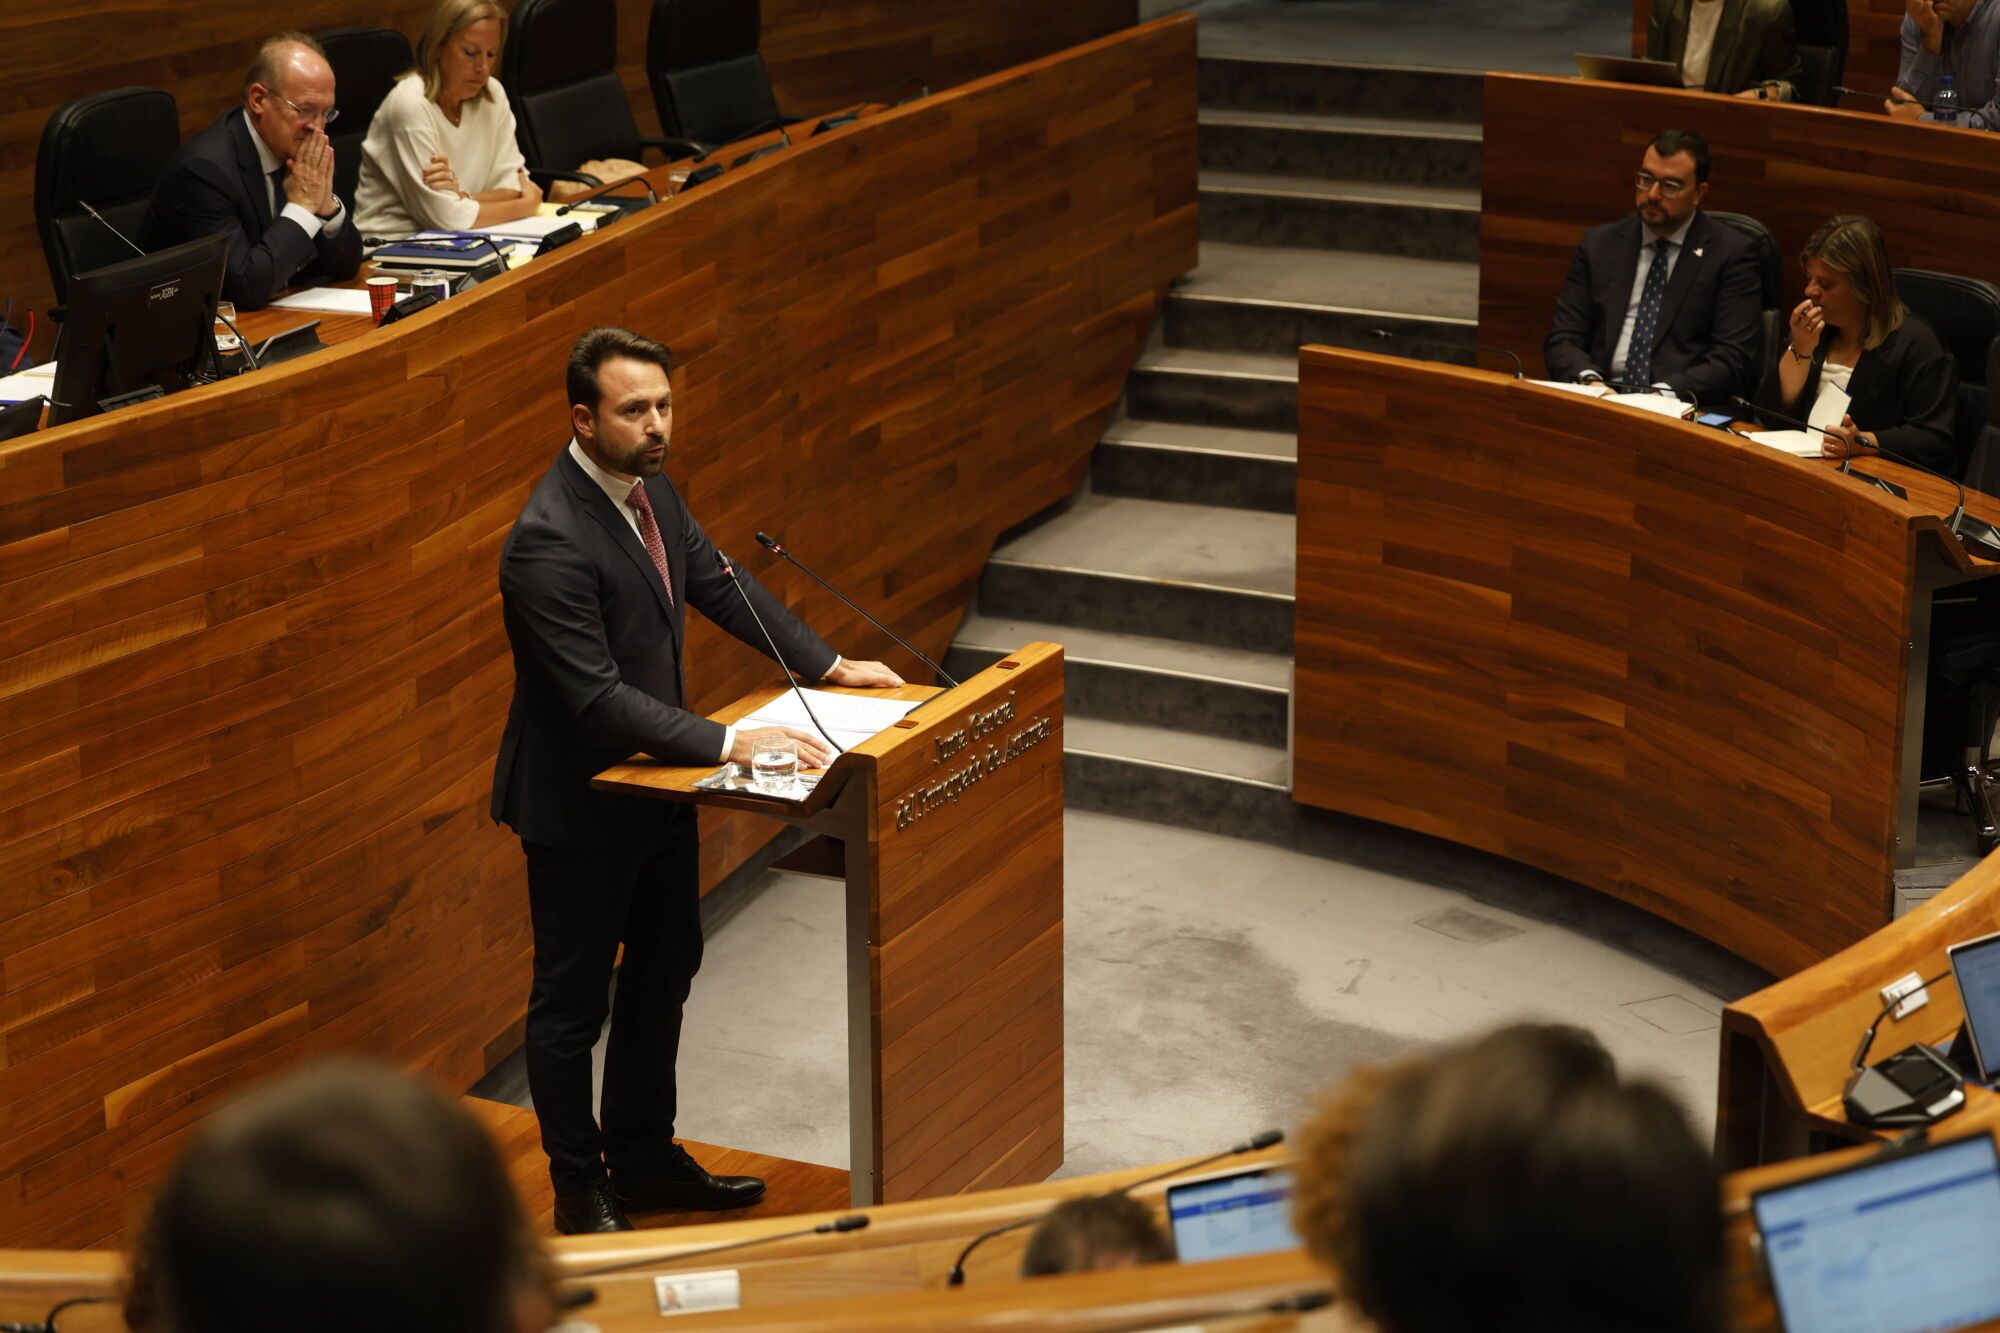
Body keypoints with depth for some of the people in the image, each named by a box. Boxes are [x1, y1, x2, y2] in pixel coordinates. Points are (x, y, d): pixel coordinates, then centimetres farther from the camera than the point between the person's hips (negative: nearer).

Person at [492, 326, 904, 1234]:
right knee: (572, 1001, 8)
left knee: (665, 971, 21)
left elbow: (717, 582, 12)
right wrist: (729, 742, -35)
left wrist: (829, 665, 8)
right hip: (578, 805, -9)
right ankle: (579, 1191, 24)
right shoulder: (550, 541, -30)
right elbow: (597, 698, -32)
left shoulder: (645, 484, -2)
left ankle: (646, 1159, 37)